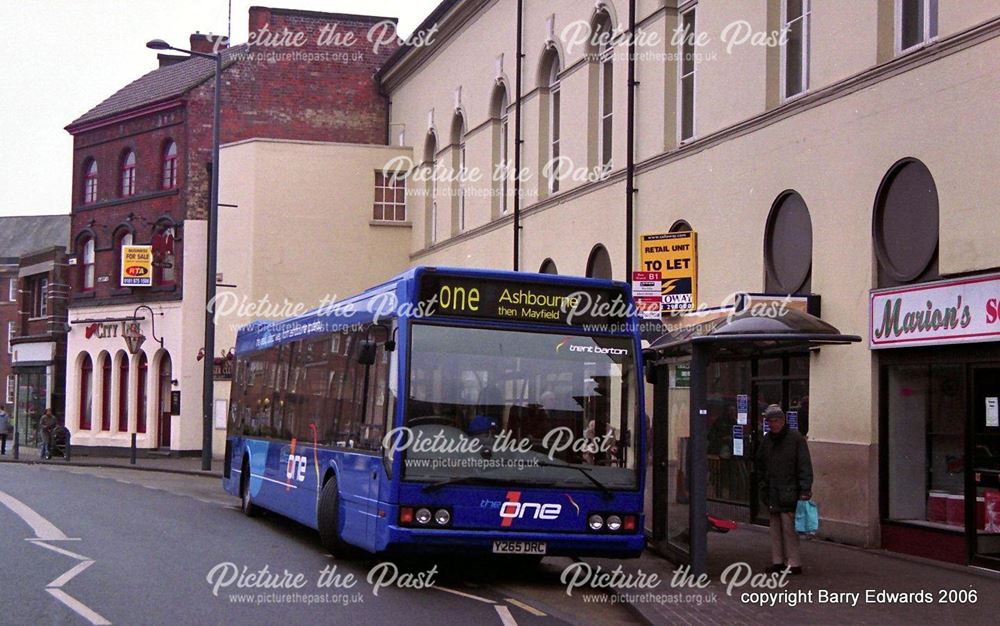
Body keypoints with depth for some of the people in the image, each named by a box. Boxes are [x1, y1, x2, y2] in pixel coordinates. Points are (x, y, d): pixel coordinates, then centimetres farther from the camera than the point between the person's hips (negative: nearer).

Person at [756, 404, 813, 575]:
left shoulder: (796, 439, -7)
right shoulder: (767, 440, 12)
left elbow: (804, 465, -10)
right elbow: (761, 465, 20)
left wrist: (805, 489, -16)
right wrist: (764, 487, 13)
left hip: (789, 492, -6)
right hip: (772, 493, 6)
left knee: (788, 527, -8)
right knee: (775, 527, 10)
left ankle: (794, 563, -4)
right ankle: (778, 561, 17)